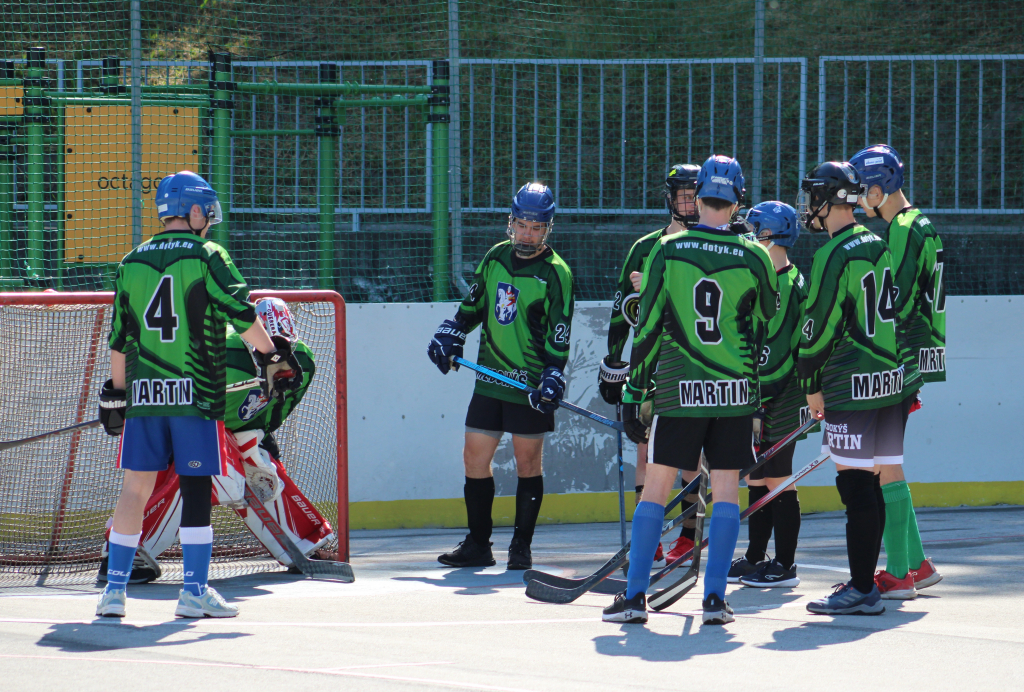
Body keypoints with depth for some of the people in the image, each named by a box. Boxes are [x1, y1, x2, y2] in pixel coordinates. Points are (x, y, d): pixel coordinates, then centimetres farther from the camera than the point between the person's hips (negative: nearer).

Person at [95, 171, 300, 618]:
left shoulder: (131, 263, 11)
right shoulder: (206, 257, -3)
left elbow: (119, 337, 13)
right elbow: (240, 312, -11)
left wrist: (116, 392, 20)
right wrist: (271, 355, 1)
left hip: (143, 395, 4)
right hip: (195, 394, -4)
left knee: (136, 489, 7)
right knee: (196, 489, 1)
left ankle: (114, 590, 5)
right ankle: (194, 592, 0)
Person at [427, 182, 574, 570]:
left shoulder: (555, 273, -7)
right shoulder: (495, 258, 9)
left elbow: (559, 333, -12)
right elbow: (475, 303, 23)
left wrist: (552, 377, -21)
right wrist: (451, 334, 12)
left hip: (531, 383, -5)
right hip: (491, 378, 5)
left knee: (528, 461, 0)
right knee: (474, 456, 3)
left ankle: (521, 546, 10)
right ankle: (478, 545, 13)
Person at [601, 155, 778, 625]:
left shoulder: (668, 251, -4)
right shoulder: (753, 258, -2)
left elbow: (648, 327, -2)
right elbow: (768, 316, 15)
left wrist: (633, 393, 4)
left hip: (678, 391, -1)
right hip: (735, 392, 1)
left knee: (656, 488, 5)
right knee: (726, 489, 5)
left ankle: (635, 595, 2)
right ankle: (715, 598, 0)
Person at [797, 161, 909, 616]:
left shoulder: (834, 255, -13)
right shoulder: (878, 245, 14)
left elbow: (819, 326, -13)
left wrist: (811, 386, -2)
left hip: (853, 385, -9)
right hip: (890, 376, 9)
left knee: (856, 484, -8)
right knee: (867, 485, 12)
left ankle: (861, 591, -10)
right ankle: (864, 583, 16)